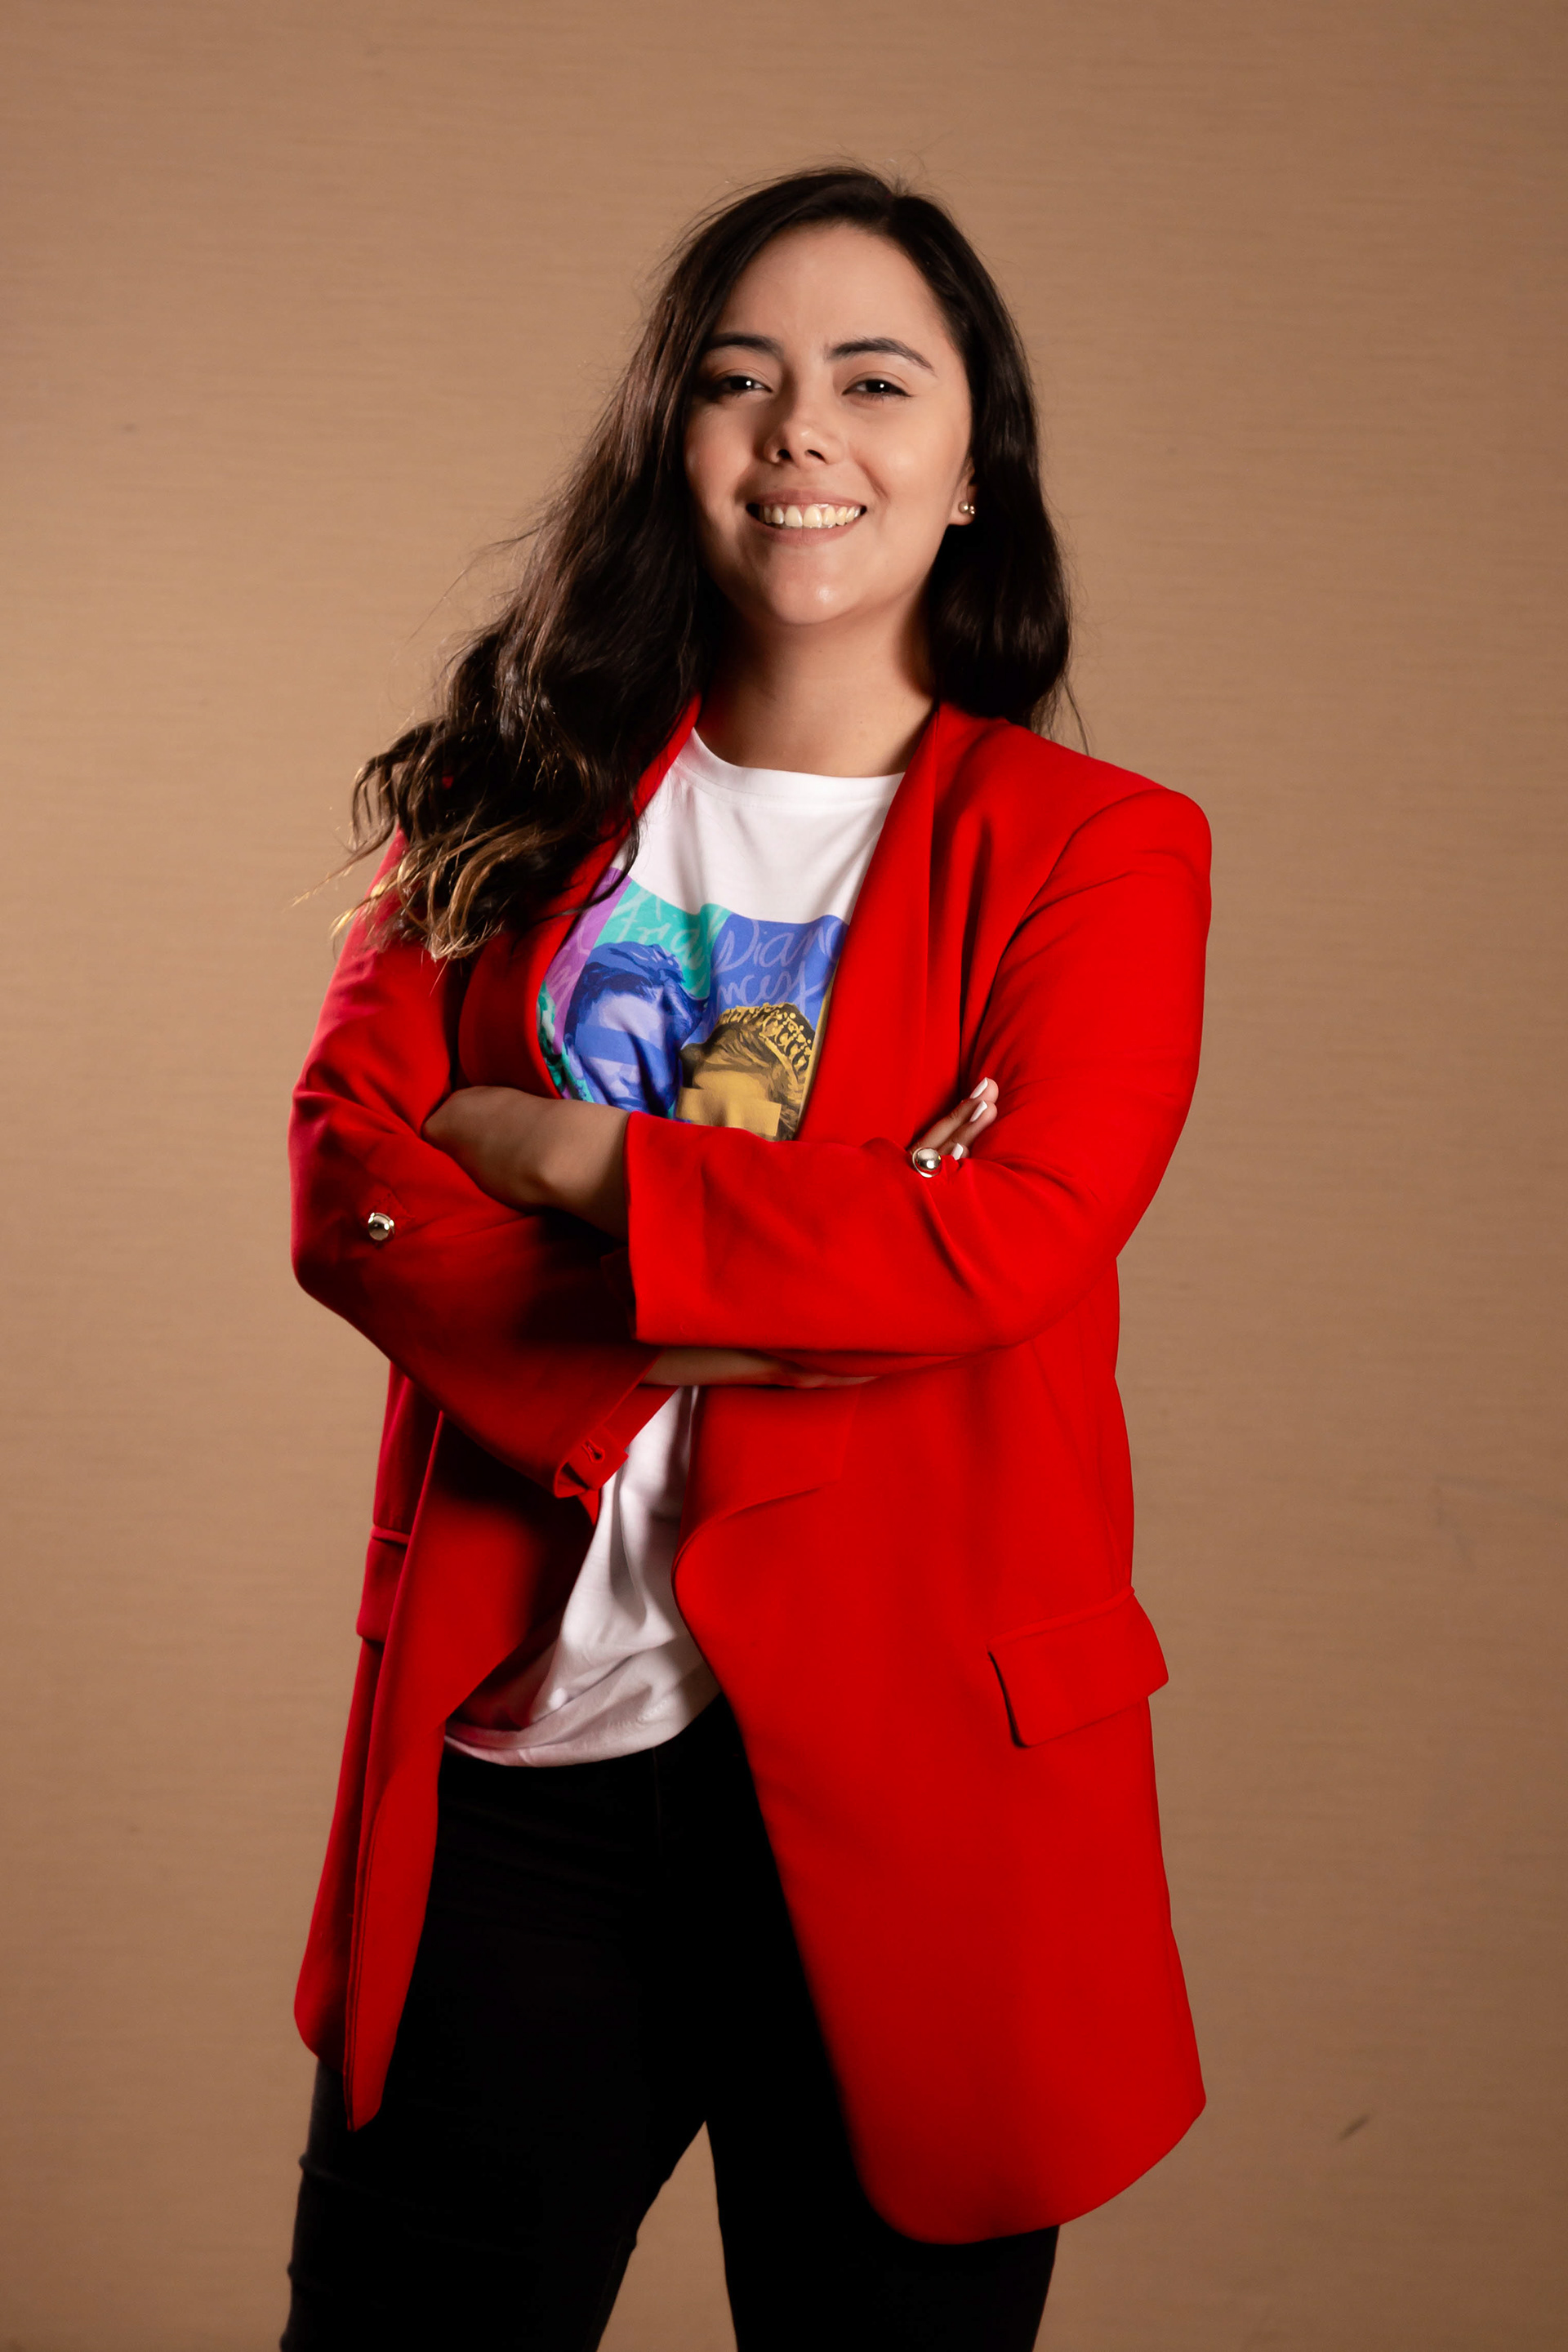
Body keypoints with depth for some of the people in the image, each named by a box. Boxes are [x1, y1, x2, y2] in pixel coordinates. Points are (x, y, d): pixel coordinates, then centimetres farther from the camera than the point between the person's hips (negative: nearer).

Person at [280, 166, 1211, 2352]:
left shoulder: (1100, 848, 0)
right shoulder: (512, 802, 9)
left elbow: (1016, 1238, -16)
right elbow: (348, 1188, -3)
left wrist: (574, 1159, -12)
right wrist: (723, 1317, -17)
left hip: (899, 1772, -2)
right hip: (507, 1752, 3)